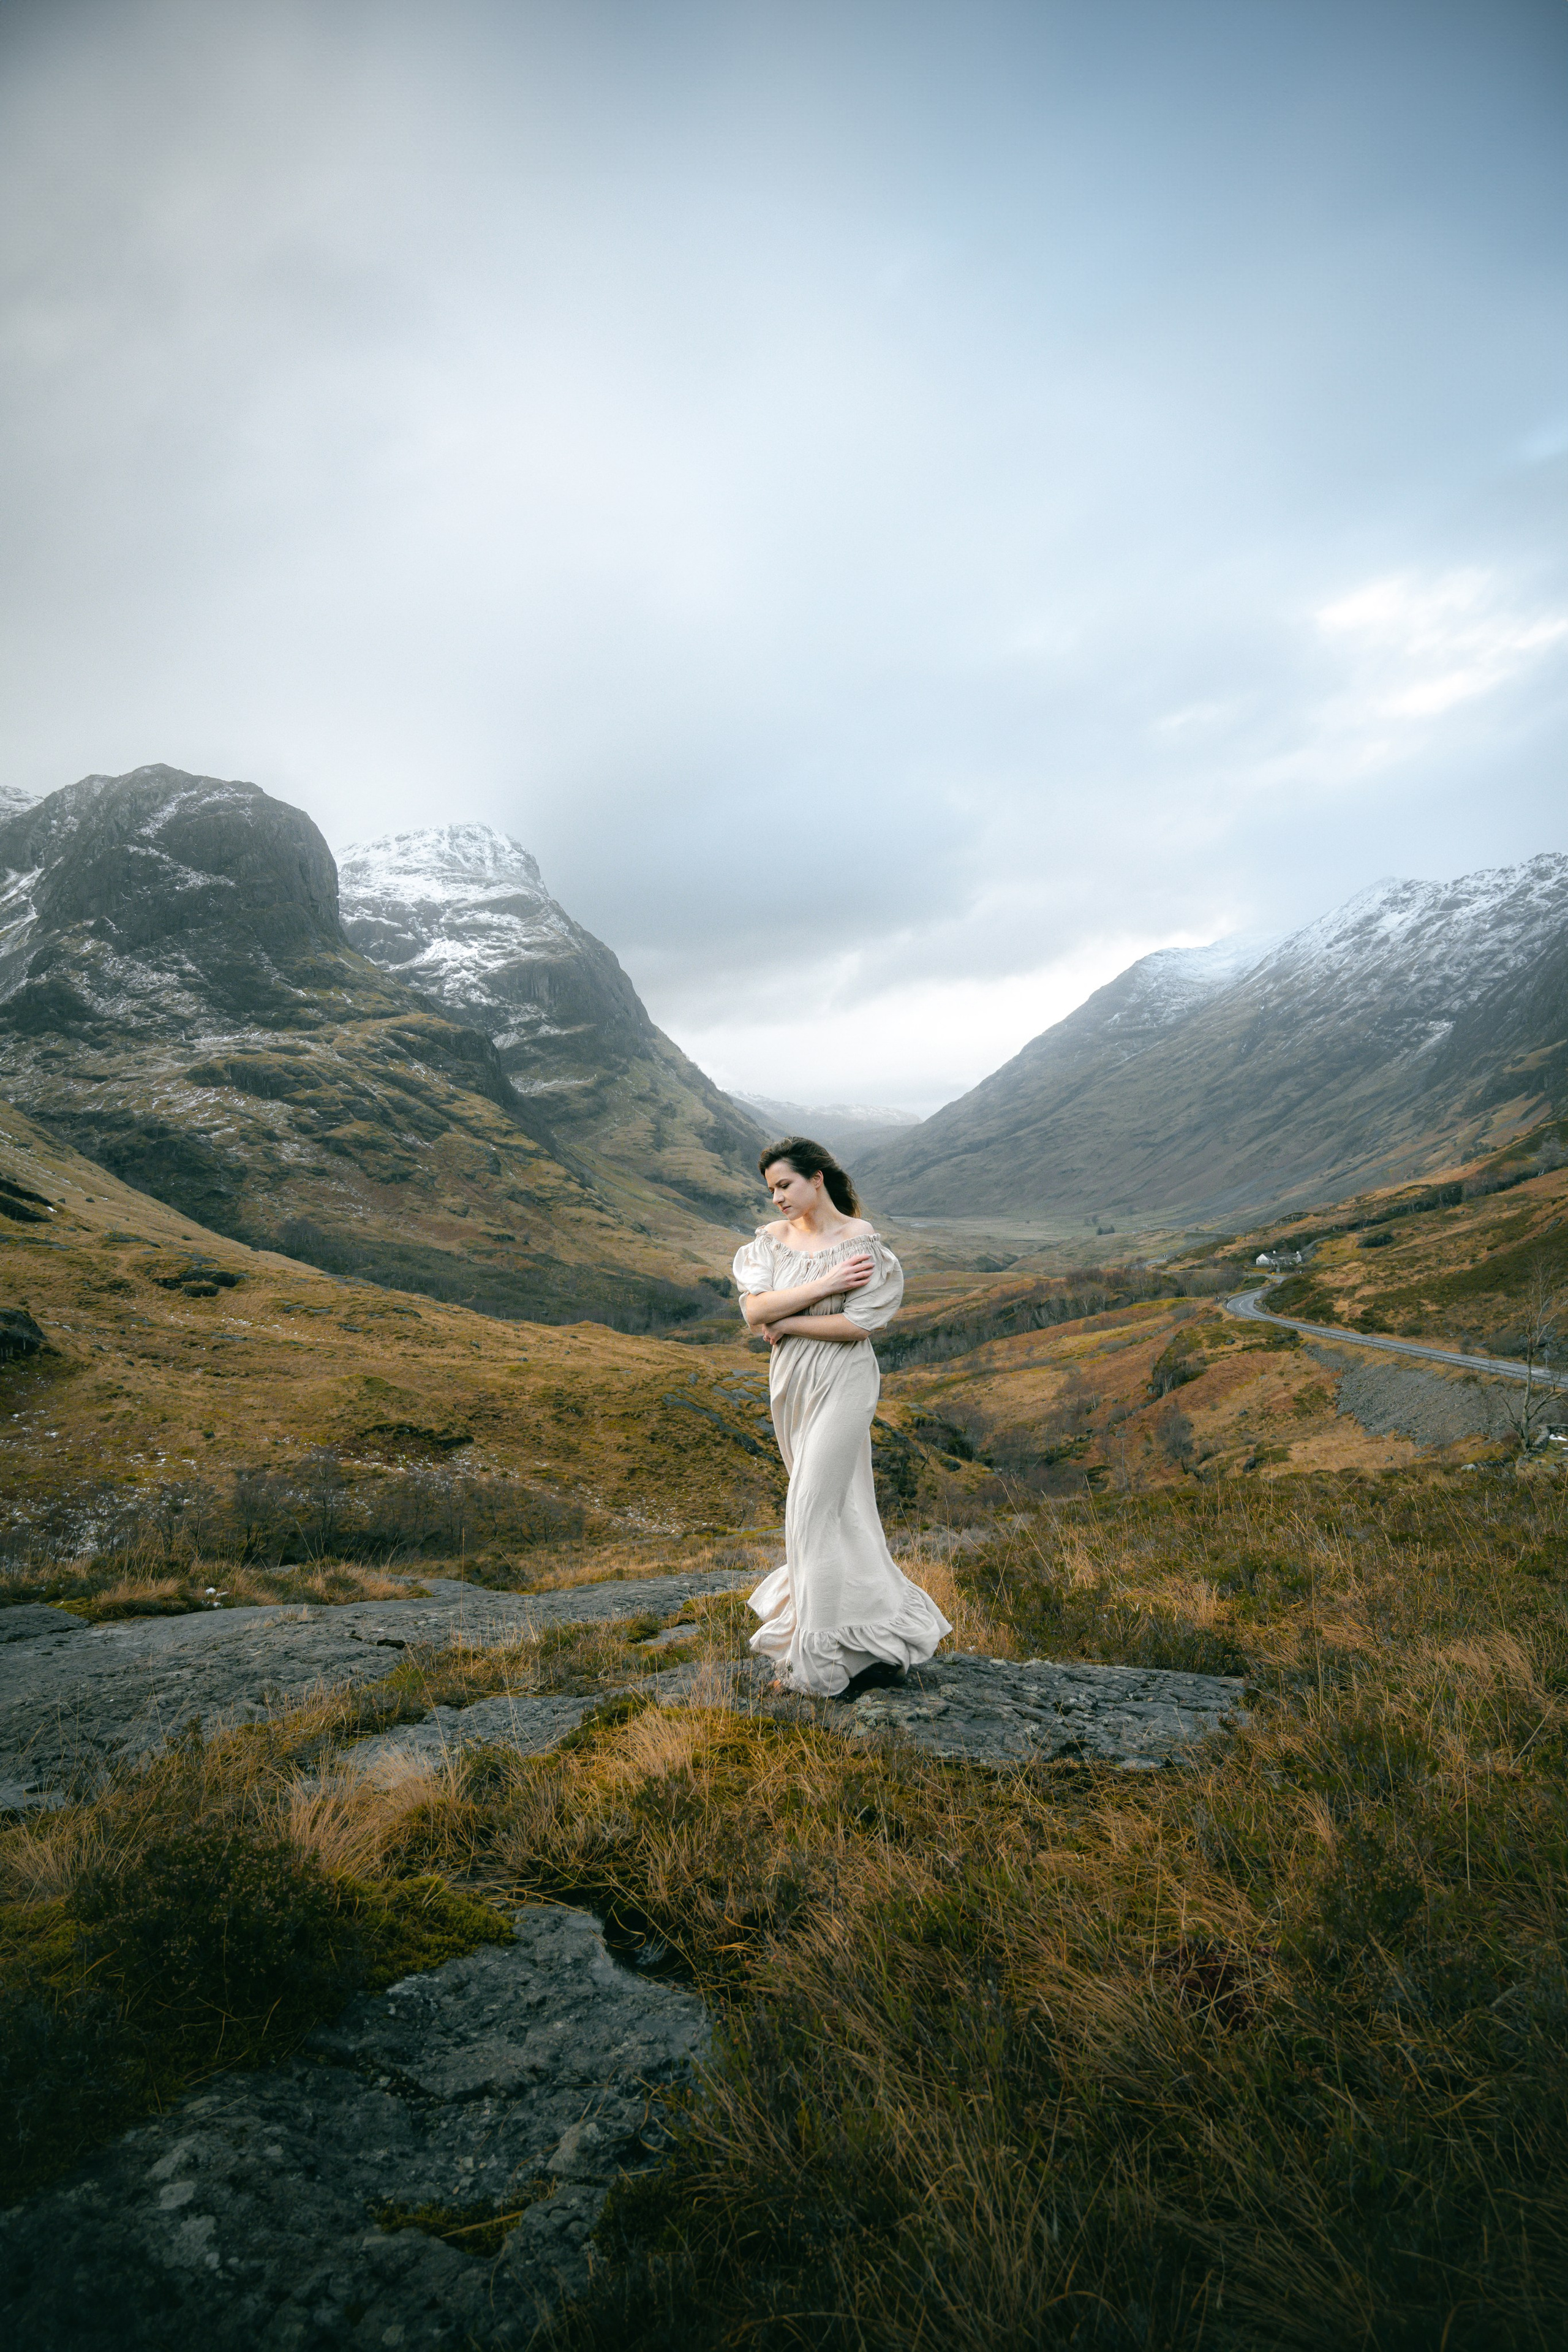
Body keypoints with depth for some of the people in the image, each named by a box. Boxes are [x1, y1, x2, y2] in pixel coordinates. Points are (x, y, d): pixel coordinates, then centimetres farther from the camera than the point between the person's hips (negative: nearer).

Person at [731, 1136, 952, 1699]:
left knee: (816, 1509, -4)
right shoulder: (772, 1239, 2)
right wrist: (824, 1285, -21)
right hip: (791, 1383, 6)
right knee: (834, 1503, 15)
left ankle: (824, 1657, 10)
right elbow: (754, 1309, -12)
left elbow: (857, 1324, -19)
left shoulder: (861, 1241, -12)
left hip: (841, 1383, -6)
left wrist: (786, 1324, -13)